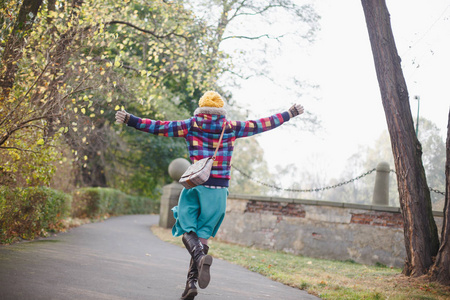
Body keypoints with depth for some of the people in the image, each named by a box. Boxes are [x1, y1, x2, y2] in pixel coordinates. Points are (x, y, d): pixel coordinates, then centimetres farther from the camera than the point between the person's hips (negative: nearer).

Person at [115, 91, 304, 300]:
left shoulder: (190, 125, 4)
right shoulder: (232, 128, 7)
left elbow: (158, 127, -1)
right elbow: (263, 124, 14)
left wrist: (130, 120, 4)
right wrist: (290, 113, 25)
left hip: (194, 185, -1)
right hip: (218, 190, 1)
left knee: (188, 232, 6)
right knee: (203, 235, 7)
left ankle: (200, 257, -26)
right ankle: (191, 283, -2)